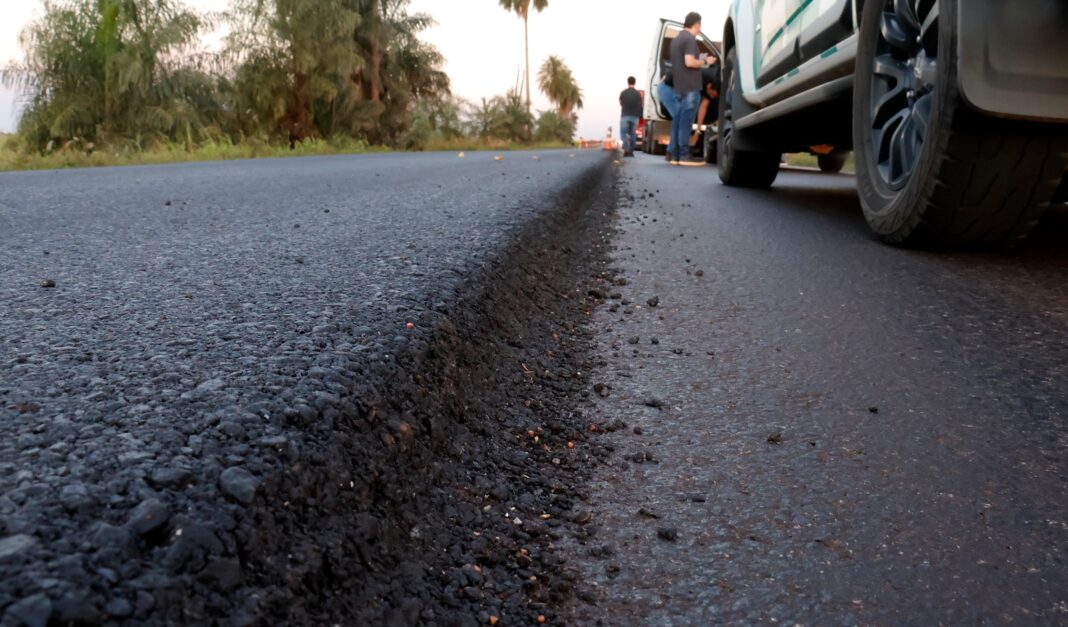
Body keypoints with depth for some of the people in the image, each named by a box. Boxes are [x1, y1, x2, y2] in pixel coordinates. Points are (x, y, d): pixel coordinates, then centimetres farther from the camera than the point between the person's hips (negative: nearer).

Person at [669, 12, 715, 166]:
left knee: (678, 120, 8)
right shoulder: (690, 39, -12)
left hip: (679, 86, 9)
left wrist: (700, 60, 22)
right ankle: (684, 155, -11)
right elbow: (689, 62, -22)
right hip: (690, 87, -9)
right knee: (686, 121, -10)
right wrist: (704, 62, -7)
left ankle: (676, 154, 8)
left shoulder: (677, 38, 18)